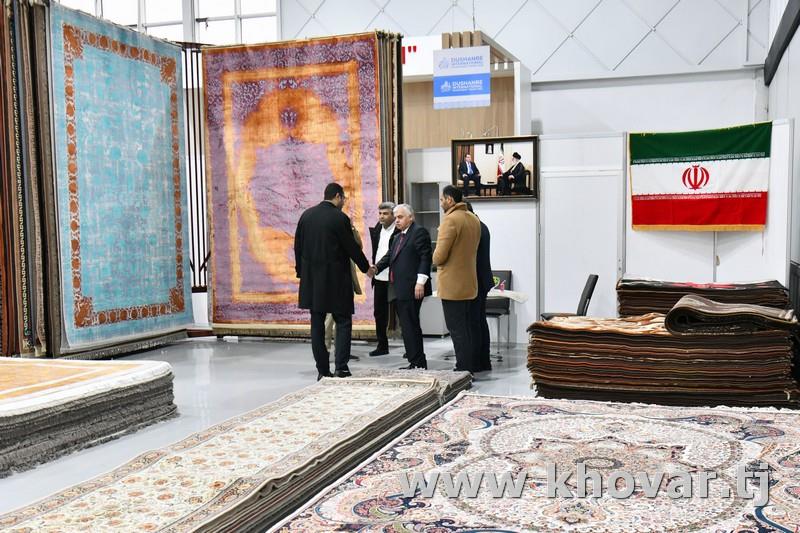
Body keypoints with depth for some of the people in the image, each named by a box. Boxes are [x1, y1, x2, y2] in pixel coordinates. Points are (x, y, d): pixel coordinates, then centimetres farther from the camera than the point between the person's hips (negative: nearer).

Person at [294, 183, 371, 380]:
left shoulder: (306, 215, 5)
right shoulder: (340, 218, -11)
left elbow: (298, 246, 9)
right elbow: (352, 247, -7)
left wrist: (301, 271, 17)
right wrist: (366, 267, 8)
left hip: (311, 279, 5)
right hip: (336, 279, -5)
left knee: (317, 325, 9)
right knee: (343, 322, 4)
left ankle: (323, 370, 12)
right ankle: (341, 368, -5)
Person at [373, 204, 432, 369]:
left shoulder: (419, 232, -6)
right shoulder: (397, 237, 23)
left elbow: (425, 257, -13)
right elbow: (389, 256, 17)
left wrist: (421, 282, -19)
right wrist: (376, 267, -3)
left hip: (411, 289, -9)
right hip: (399, 289, 9)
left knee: (410, 326, -9)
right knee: (407, 326, 11)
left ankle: (417, 363, -3)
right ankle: (417, 362, 17)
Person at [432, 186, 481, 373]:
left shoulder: (450, 219, -17)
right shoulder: (474, 219, 10)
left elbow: (439, 256, -18)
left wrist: (436, 260, 1)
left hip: (452, 285, -9)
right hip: (470, 283, 9)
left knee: (457, 329, -3)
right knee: (467, 328, 15)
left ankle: (463, 369, -1)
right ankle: (470, 367, 20)